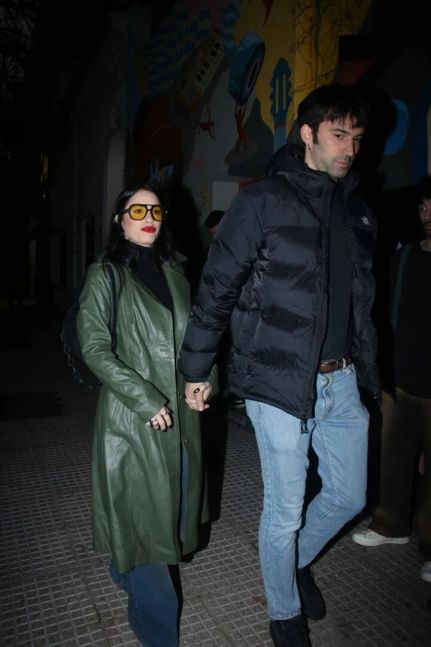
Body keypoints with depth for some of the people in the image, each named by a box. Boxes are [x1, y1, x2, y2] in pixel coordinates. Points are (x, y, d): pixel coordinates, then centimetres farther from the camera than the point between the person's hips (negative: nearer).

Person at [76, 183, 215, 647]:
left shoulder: (173, 272, 11)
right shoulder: (105, 275, -5)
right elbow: (95, 348, -12)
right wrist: (145, 400, -17)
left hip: (180, 414, 6)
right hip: (132, 417, -5)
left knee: (170, 505, 17)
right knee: (143, 512, 6)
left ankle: (127, 571, 47)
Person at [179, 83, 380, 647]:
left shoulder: (356, 208, 11)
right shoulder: (263, 200, -9)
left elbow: (362, 298, 16)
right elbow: (216, 288, -9)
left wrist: (368, 369, 17)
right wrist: (196, 369, -7)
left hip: (342, 380, 6)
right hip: (280, 383, -6)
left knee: (349, 496, 18)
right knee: (284, 511, 8)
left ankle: (299, 560, 48)